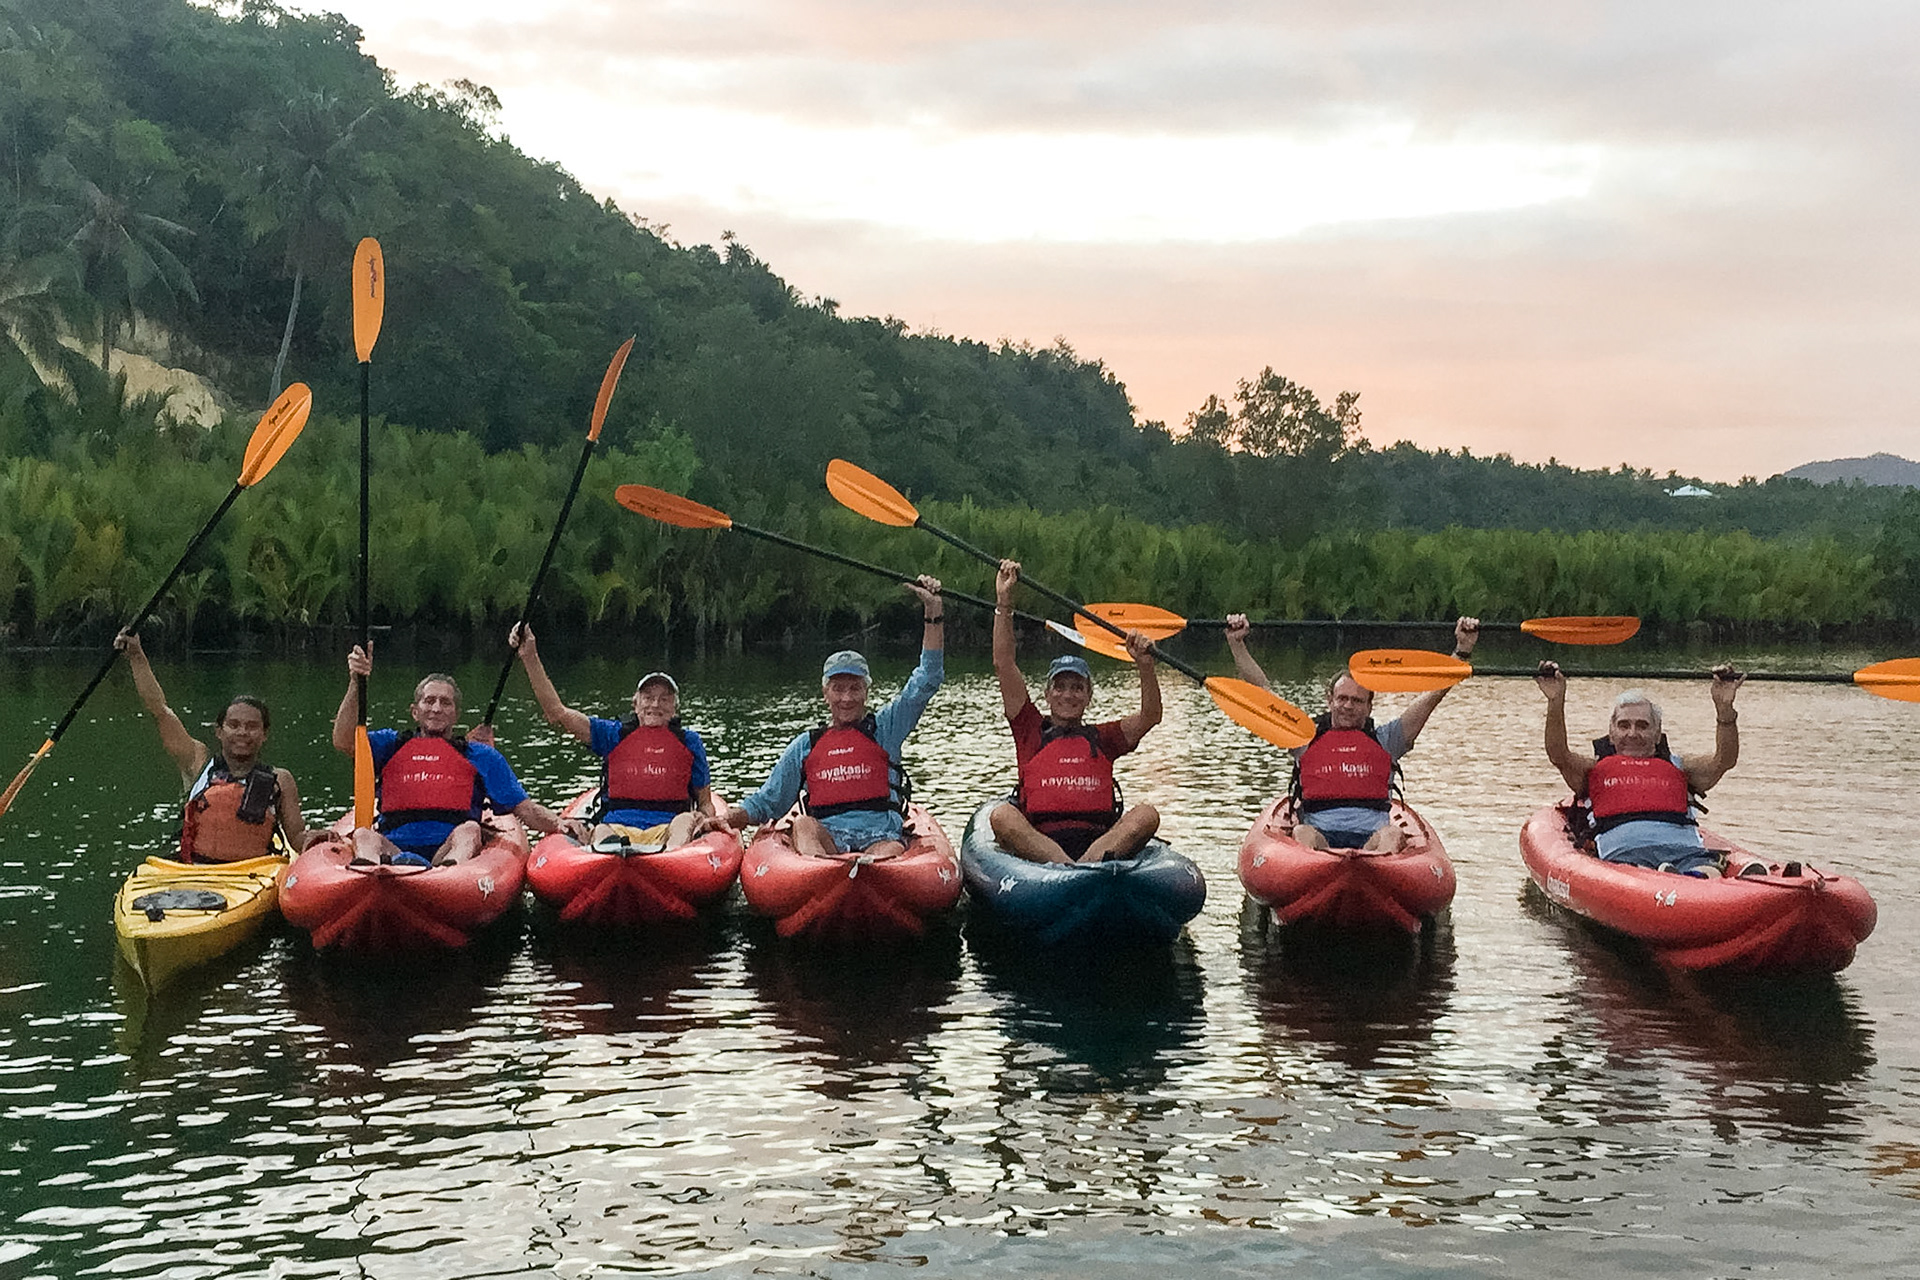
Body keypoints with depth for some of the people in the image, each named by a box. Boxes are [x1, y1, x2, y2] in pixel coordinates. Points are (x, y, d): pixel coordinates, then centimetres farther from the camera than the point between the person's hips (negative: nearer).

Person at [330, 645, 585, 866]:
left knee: (469, 830, -33)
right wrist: (355, 683, 1)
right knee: (362, 837, -30)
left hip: (448, 851, -1)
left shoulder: (480, 756, 25)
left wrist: (559, 823, -4)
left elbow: (525, 809, 17)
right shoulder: (392, 745, 28)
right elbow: (343, 741, 10)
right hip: (393, 849, 1)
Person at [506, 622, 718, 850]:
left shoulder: (689, 742, 19)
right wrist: (529, 657, 2)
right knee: (601, 832, -34)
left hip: (667, 830, 0)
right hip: (617, 827, 0)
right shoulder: (614, 734, 19)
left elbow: (706, 803, 21)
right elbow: (557, 712, 10)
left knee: (686, 821, -34)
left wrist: (706, 820, -6)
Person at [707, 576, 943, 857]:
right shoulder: (805, 746, 23)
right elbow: (766, 803, 25)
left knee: (893, 852, -35)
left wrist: (933, 612, 4)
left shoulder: (884, 727, 19)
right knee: (803, 824, -33)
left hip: (881, 837, -1)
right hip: (825, 838, 1)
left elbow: (927, 680, 12)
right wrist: (726, 818, 5)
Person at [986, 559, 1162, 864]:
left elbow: (1150, 716, 10)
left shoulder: (1102, 738, 24)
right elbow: (1004, 666, 12)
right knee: (1000, 815, -31)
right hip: (1038, 842, -1)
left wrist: (1145, 665, -6)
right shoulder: (1032, 731, 19)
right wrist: (1004, 602, 6)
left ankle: (1090, 864, -47)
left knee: (1147, 815, -25)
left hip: (1100, 840, 2)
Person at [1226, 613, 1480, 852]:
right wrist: (1236, 643, 14)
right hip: (1320, 834, 0)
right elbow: (1261, 691, 21)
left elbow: (1435, 692, 20)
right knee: (1301, 834, -35)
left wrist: (1463, 649, 12)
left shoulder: (1385, 739, 23)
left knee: (1393, 834, -34)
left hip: (1371, 838, 0)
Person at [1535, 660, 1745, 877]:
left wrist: (1724, 708, 3)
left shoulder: (1677, 768, 34)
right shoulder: (1596, 769, 30)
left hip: (1684, 846, 2)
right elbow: (1559, 755, 11)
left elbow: (1724, 760, 17)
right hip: (1622, 850, -2)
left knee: (1710, 877, -37)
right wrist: (1556, 702, -3)